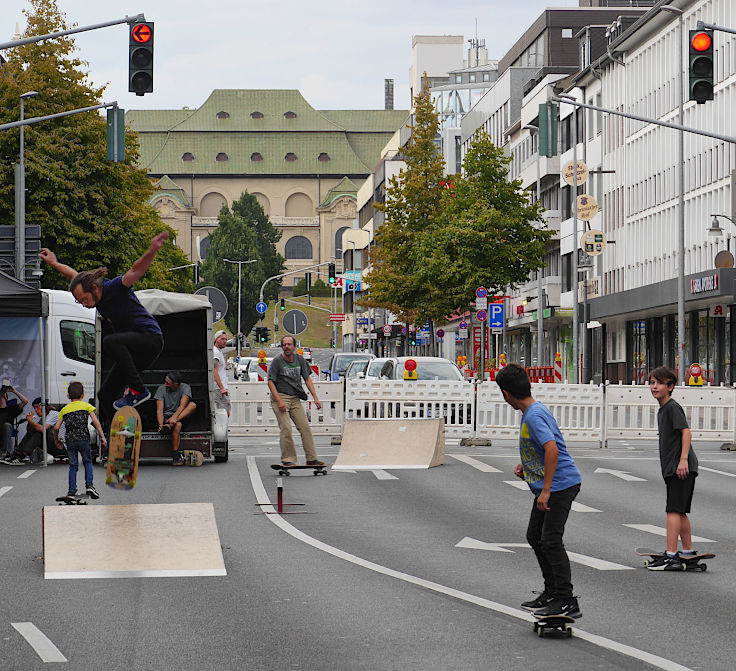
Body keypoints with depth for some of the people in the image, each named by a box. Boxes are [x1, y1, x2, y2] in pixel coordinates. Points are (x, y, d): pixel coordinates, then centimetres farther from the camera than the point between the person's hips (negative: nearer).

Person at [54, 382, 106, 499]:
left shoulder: (64, 409, 14)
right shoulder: (86, 406, 8)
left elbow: (56, 427, 9)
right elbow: (95, 421, -2)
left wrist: (56, 439, 26)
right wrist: (102, 437, -1)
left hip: (70, 441, 2)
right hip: (83, 439, -2)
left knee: (73, 466, 8)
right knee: (87, 462, 12)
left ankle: (72, 490, 4)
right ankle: (89, 485, -4)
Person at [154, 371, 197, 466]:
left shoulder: (185, 387, -1)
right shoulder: (161, 389, -1)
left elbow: (182, 405, -16)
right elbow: (159, 410, -9)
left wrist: (174, 417, -34)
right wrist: (161, 425, -27)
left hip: (181, 416, 2)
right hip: (166, 417, -2)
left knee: (193, 405, -24)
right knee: (177, 425, -35)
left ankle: (170, 424, -38)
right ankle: (175, 457, -34)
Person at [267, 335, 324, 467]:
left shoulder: (300, 359, 7)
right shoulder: (277, 361, -6)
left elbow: (307, 379, 13)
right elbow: (270, 382, -9)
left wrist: (315, 398, 4)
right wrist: (279, 401, -18)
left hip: (295, 399, 5)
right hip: (280, 397, -5)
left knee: (305, 427, -1)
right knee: (286, 428, -15)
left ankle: (312, 459, 3)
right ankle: (288, 460, -12)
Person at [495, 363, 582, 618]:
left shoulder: (535, 415, -20)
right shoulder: (532, 411, 12)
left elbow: (552, 449, -31)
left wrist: (546, 490, -30)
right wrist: (525, 465, 19)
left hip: (561, 485, -11)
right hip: (545, 486, 11)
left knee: (551, 541, -12)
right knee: (535, 536, 16)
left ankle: (567, 602, -10)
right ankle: (552, 593, 25)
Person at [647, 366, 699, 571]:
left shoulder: (673, 407, -10)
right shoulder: (662, 410, 19)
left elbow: (686, 432, -20)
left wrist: (683, 460, -28)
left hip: (681, 468, -10)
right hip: (672, 469, 10)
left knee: (674, 510, -12)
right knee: (680, 511, 15)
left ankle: (671, 556, -14)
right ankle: (688, 552, 22)